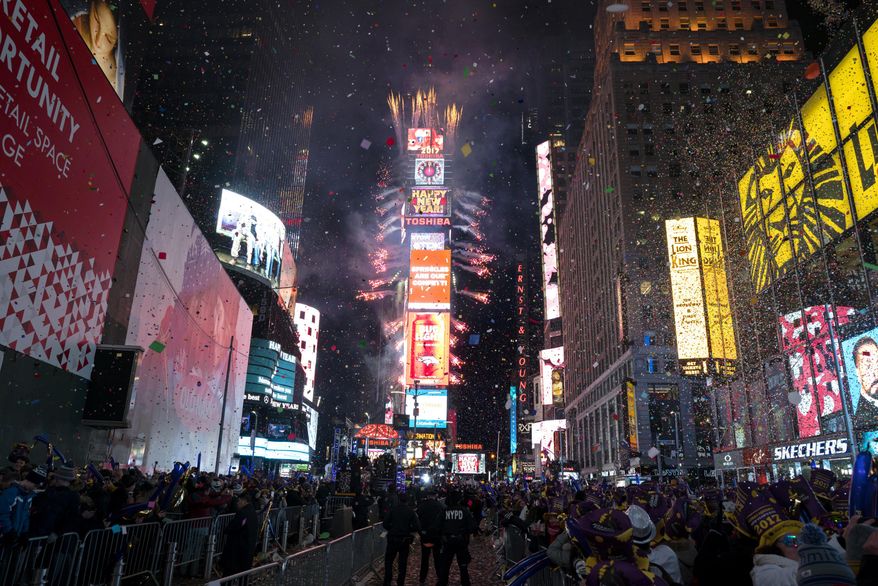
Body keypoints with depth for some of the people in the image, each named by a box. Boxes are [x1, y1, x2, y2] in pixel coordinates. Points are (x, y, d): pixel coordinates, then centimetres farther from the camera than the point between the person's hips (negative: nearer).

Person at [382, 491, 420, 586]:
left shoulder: (392, 510, -7)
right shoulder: (411, 512, -4)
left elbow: (385, 524, -11)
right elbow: (417, 527, -10)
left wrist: (392, 529, 7)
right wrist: (408, 530, 6)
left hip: (393, 539, -1)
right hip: (405, 540, 1)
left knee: (388, 560, 11)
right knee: (403, 562, 14)